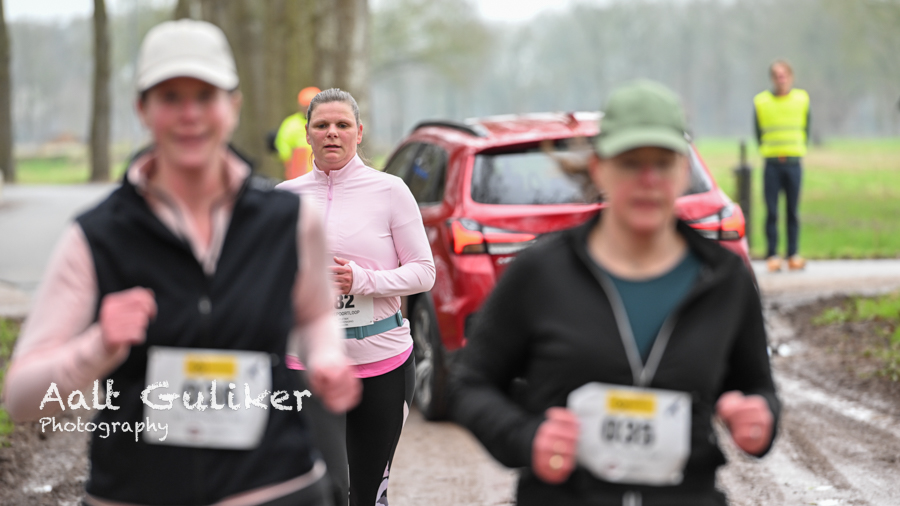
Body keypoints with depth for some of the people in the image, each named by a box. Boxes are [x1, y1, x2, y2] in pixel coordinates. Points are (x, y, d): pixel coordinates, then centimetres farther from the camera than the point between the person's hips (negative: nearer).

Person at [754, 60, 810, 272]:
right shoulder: (760, 102, 3)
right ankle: (772, 255, 1)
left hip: (793, 163, 1)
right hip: (772, 164, -1)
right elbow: (758, 134, 11)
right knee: (771, 212, -3)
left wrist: (798, 149, 11)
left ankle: (793, 255, 7)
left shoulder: (802, 99, 7)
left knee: (792, 211, 3)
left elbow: (805, 129, 15)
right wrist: (767, 150, 7)